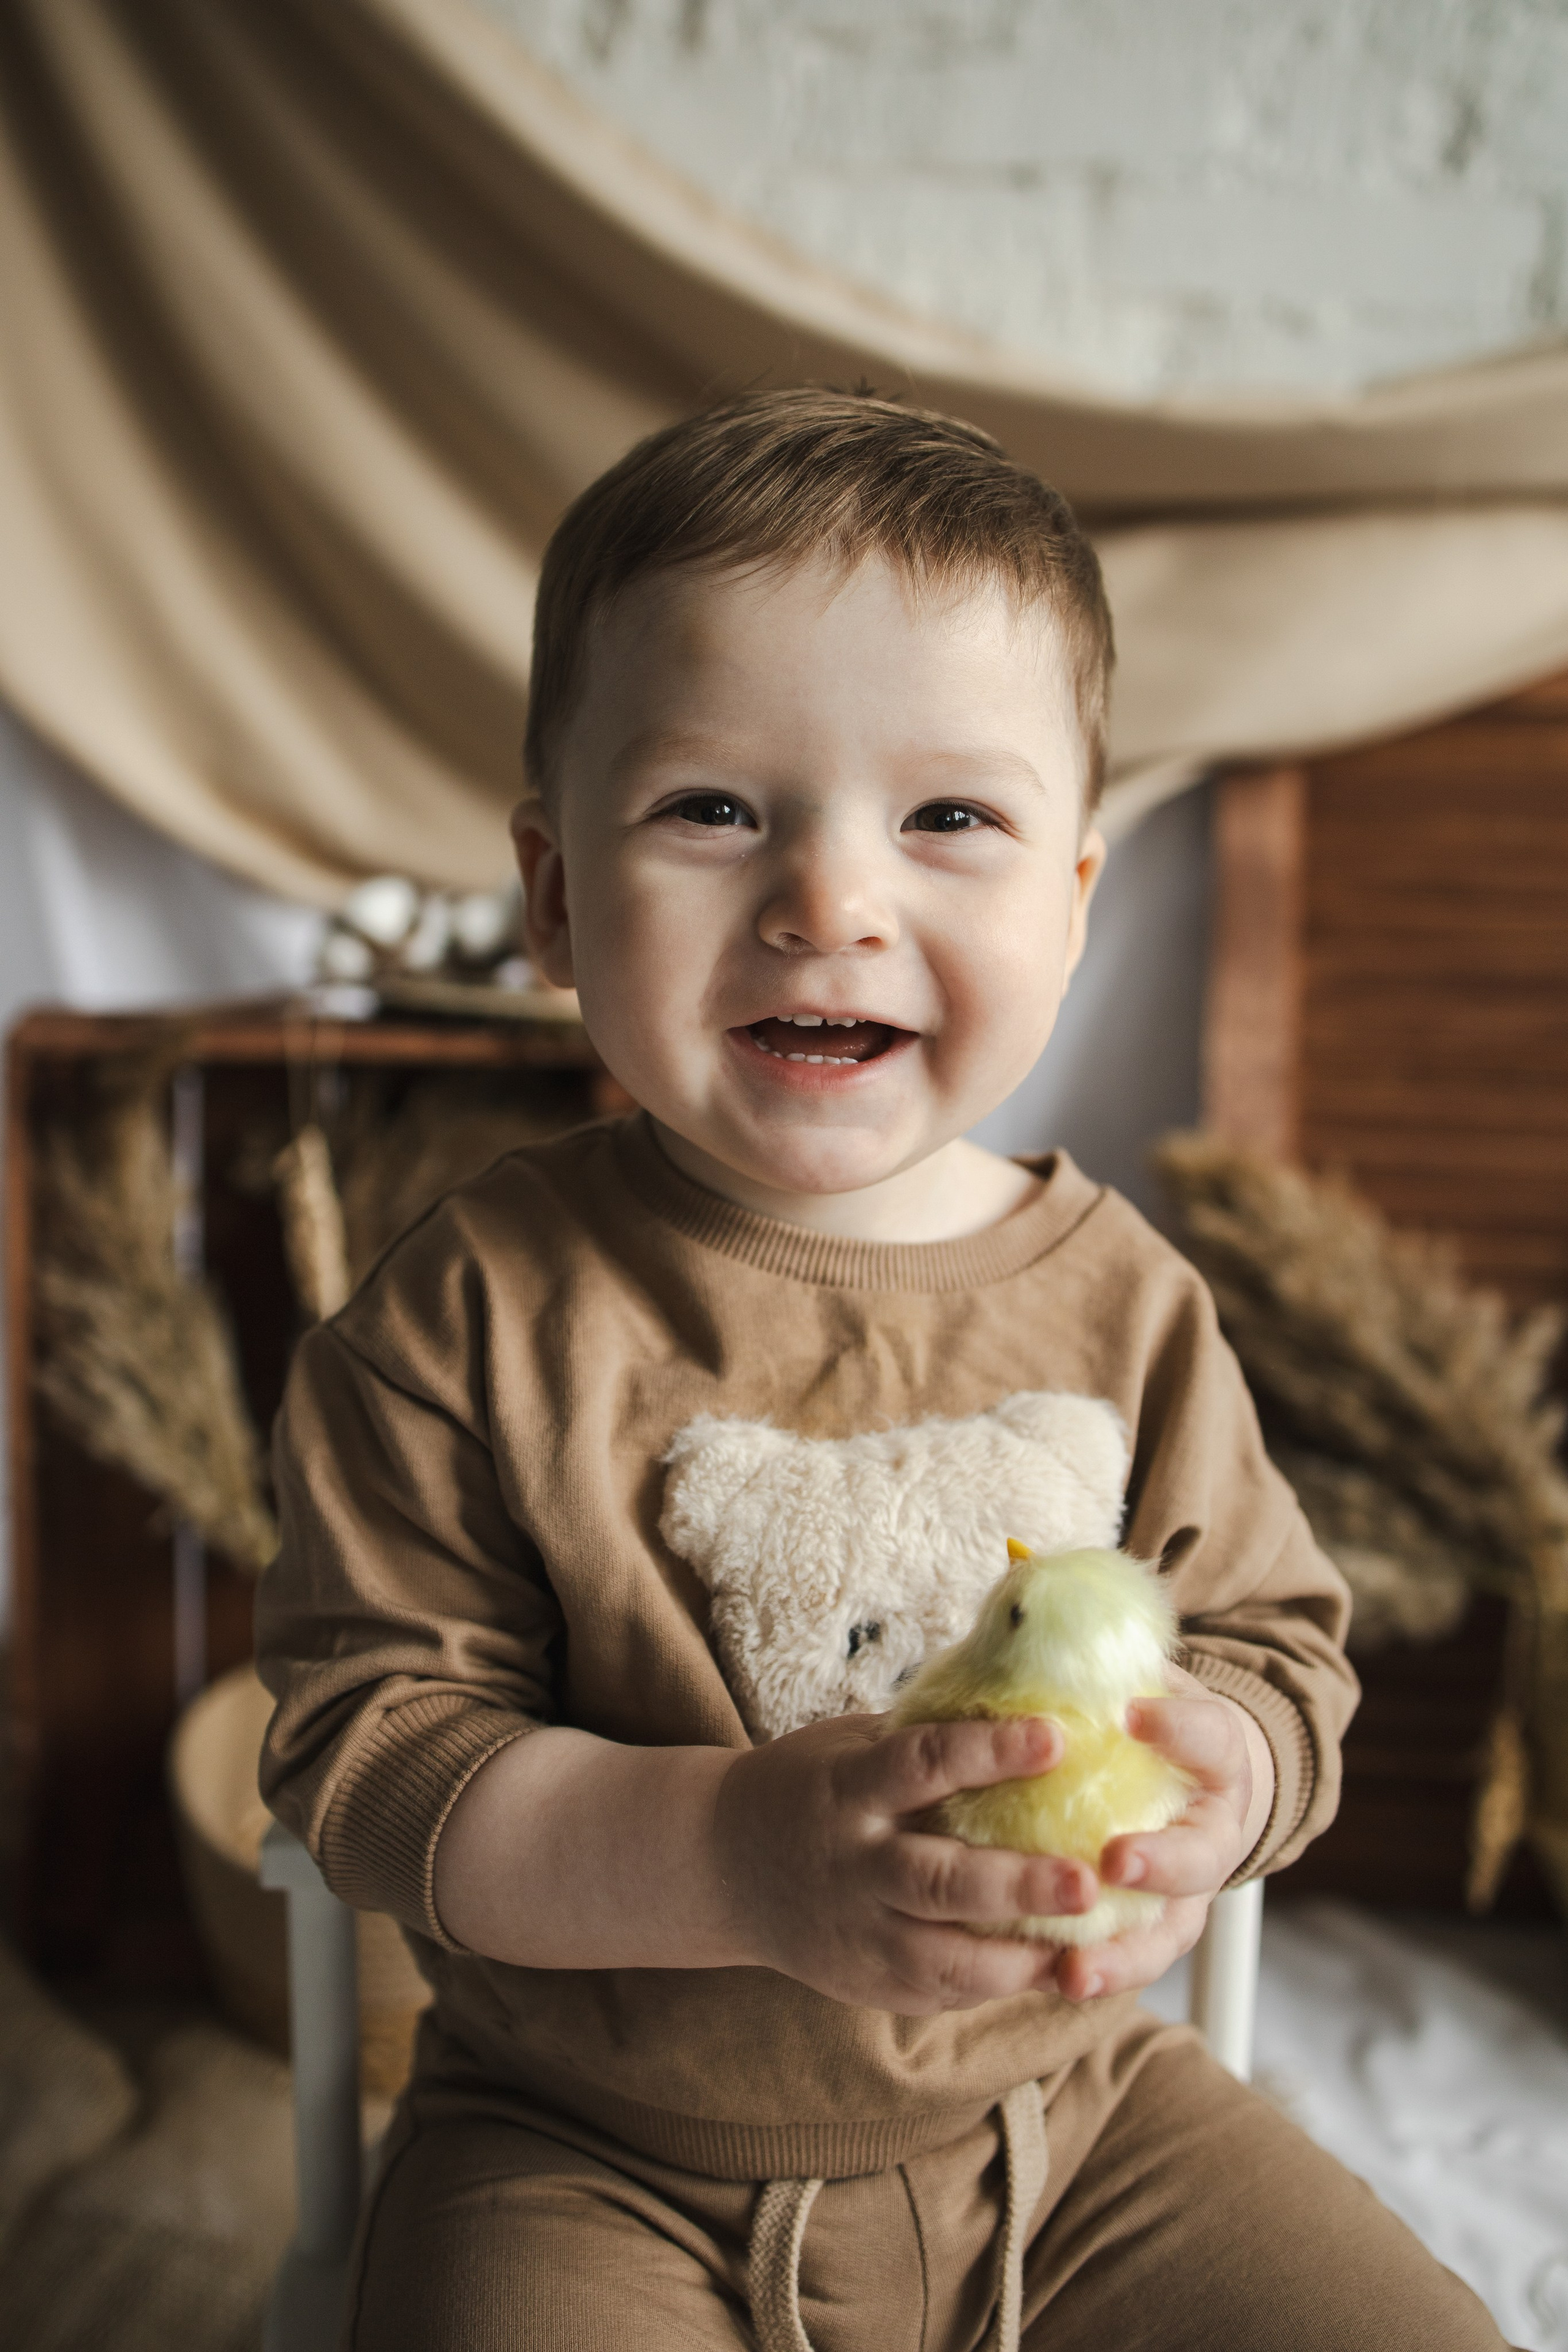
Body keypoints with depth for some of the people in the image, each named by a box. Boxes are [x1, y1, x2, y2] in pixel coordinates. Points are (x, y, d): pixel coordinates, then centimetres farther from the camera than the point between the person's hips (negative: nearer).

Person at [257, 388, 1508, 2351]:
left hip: (1066, 2112, 3)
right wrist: (728, 1856, -31)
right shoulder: (486, 1315, -16)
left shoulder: (1121, 1304, -7)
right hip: (592, 2168, -2)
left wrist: (1210, 1772, -23)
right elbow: (368, 1737, -16)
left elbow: (1278, 1639, 0)